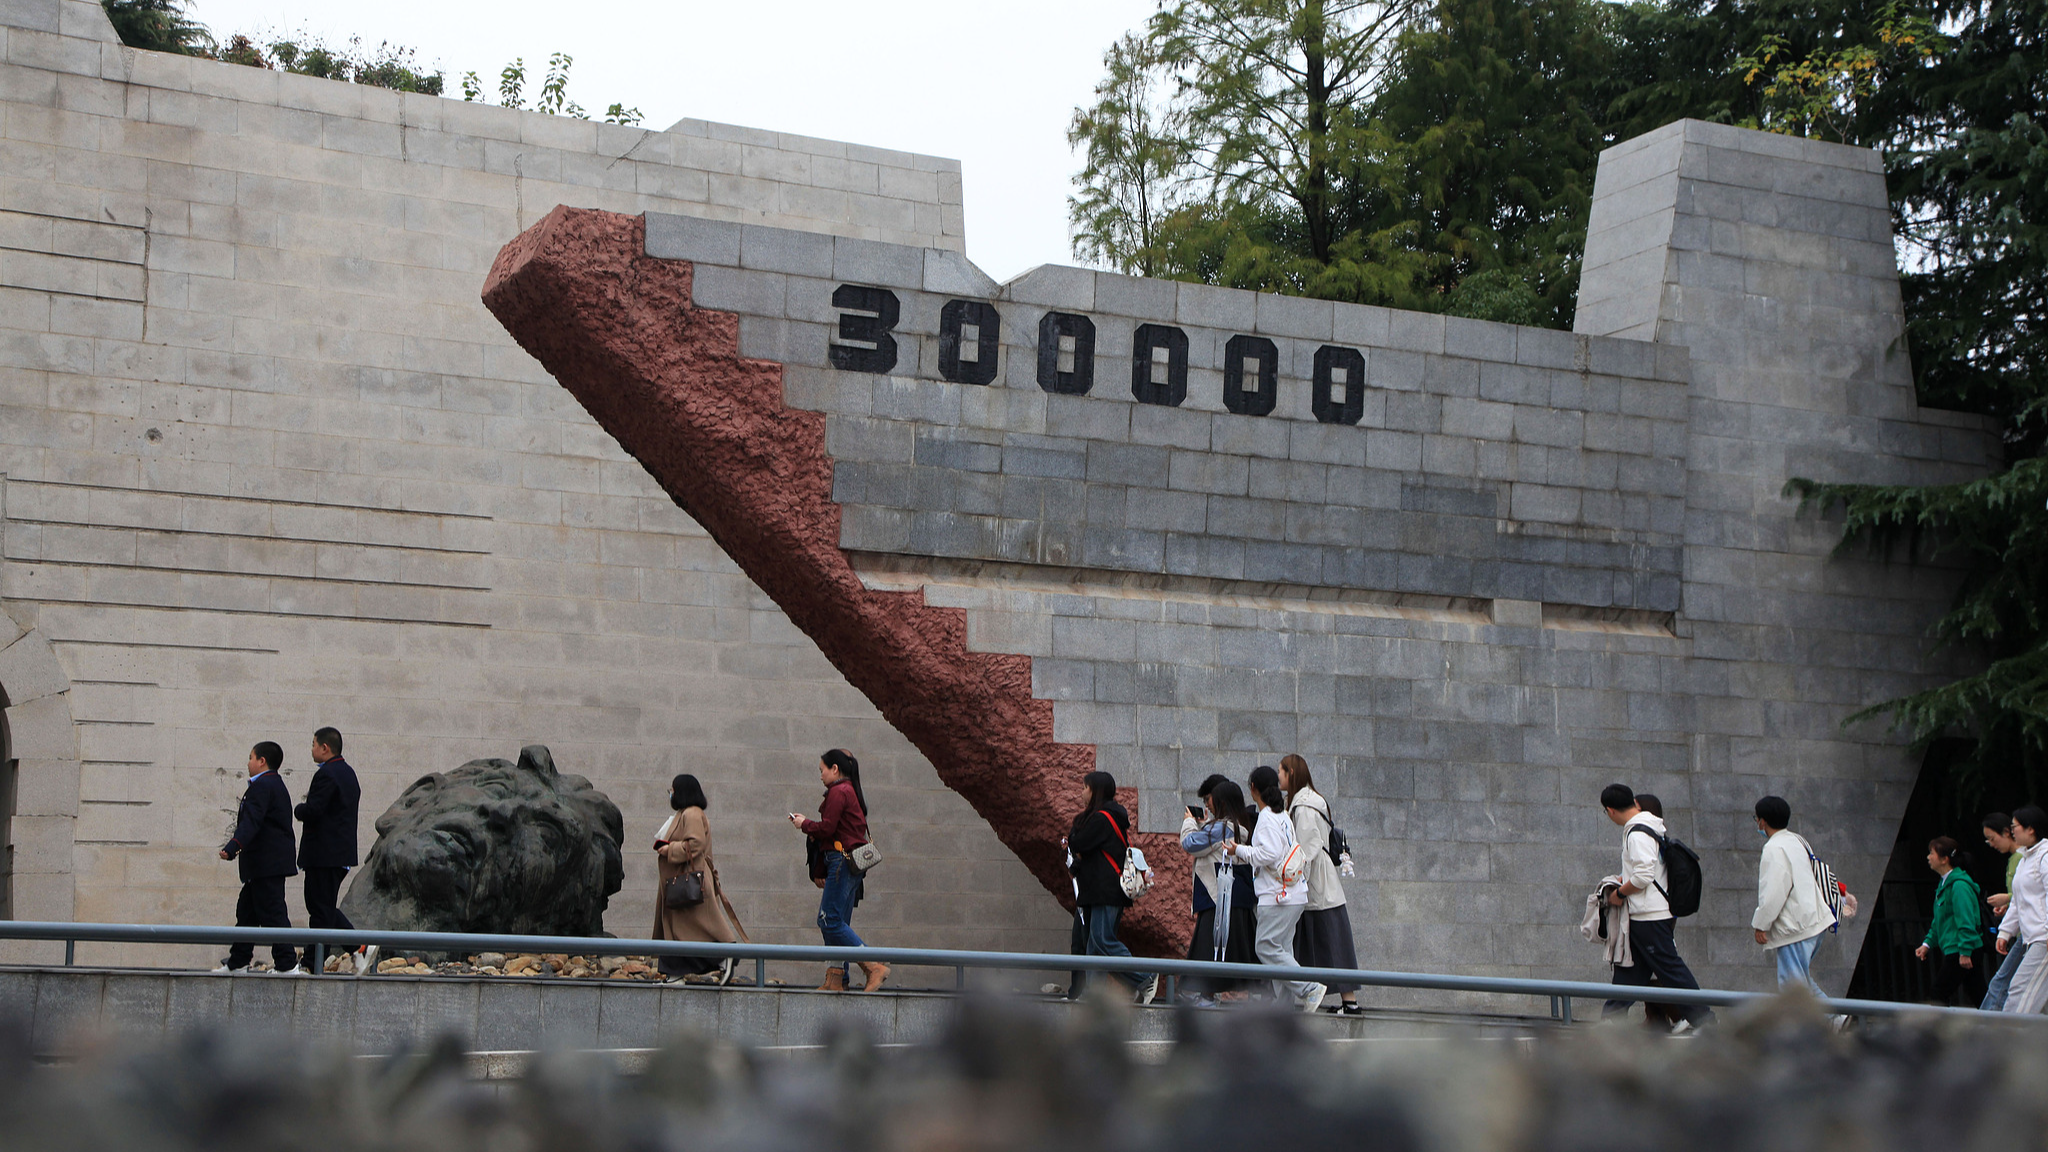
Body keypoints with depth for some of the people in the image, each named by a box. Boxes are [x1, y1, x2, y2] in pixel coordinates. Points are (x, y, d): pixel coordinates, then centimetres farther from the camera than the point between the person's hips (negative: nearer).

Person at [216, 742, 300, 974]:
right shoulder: (277, 785, 19)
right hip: (272, 862, 11)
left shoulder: (262, 786, -13)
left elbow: (251, 822, -25)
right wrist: (237, 846, 31)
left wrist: (233, 847, -34)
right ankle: (237, 962, 22)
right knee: (247, 910, 16)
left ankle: (287, 964, -8)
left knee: (272, 913, -8)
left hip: (266, 865, -11)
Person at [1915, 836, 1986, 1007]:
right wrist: (1927, 943, 19)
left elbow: (1966, 921, -20)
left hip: (1959, 952, -10)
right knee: (1978, 998, 8)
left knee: (1940, 996, -3)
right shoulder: (1944, 884, 16)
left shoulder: (1959, 885, -16)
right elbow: (1939, 921, 25)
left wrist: (1965, 952, -22)